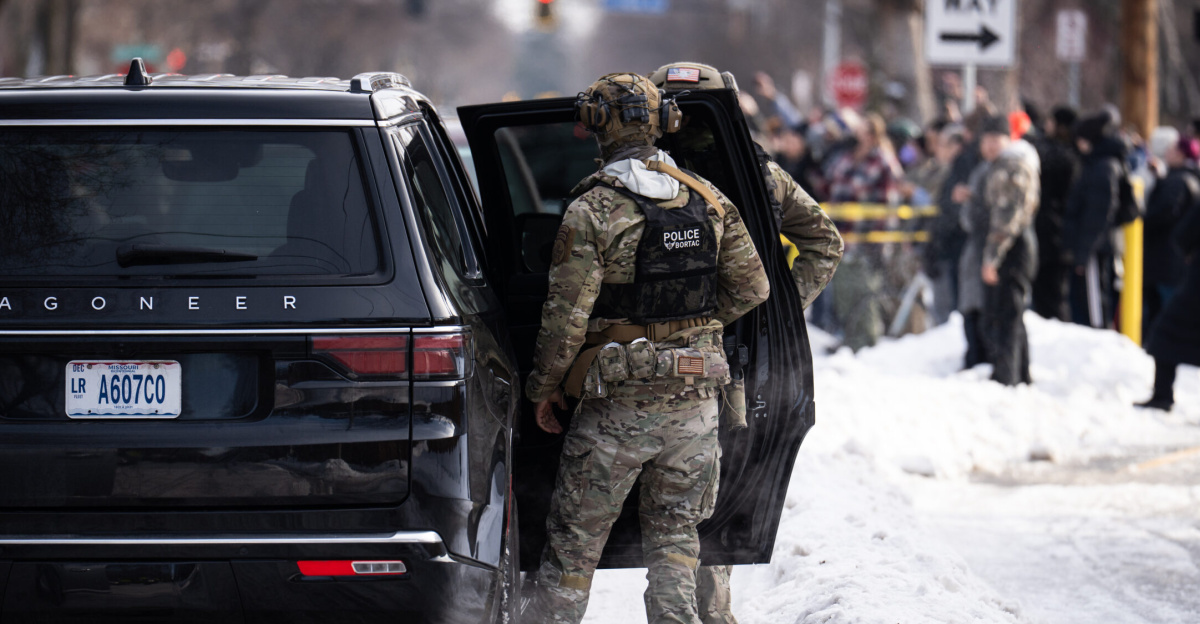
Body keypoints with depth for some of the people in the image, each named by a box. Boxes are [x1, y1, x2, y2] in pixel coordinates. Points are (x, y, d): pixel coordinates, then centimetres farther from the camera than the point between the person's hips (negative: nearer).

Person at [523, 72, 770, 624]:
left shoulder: (592, 211, -12)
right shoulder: (708, 201, 3)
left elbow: (566, 314, -13)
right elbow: (751, 288, 6)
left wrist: (543, 387, 1)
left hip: (620, 405, -4)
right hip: (696, 399, 4)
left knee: (573, 542, 5)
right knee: (674, 537, 14)